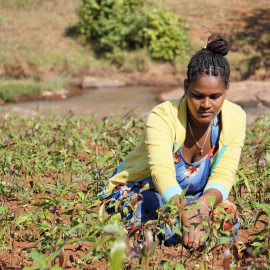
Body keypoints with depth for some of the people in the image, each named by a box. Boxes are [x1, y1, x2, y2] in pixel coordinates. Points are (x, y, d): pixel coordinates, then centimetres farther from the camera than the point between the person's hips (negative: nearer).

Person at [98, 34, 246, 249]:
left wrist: (203, 203, -45)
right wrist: (187, 215, -62)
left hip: (189, 199, 4)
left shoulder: (235, 118, -15)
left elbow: (223, 176, -21)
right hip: (137, 193, -4)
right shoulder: (163, 117, -28)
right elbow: (162, 172, -43)